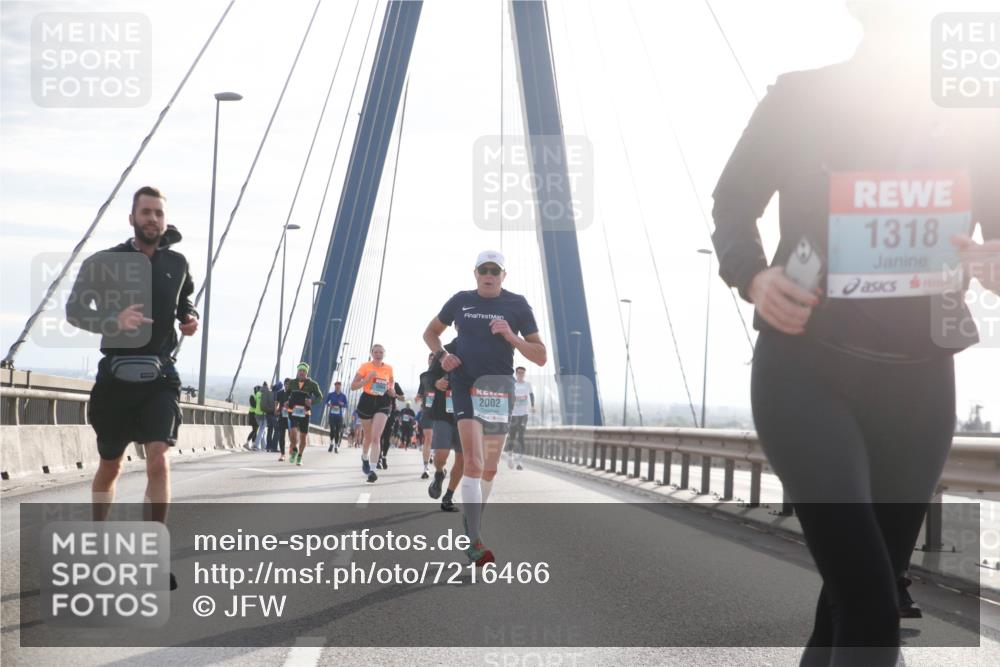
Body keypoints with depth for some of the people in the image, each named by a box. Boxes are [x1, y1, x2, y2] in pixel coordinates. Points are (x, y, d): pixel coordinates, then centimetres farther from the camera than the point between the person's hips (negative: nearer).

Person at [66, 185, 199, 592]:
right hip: (117, 374, -1)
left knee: (159, 458, -17)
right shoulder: (104, 263, -3)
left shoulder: (176, 264, 7)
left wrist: (189, 318, 2)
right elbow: (74, 309, -10)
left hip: (160, 375, 1)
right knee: (110, 466, 13)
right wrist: (114, 321, -29)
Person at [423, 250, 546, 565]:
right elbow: (431, 332, 21)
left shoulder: (517, 305, 1)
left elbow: (541, 357, -1)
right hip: (465, 383, -1)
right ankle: (473, 541, -20)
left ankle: (473, 523, 34)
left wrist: (510, 336, -17)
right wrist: (442, 355, 1)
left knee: (489, 467, 11)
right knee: (473, 461, -17)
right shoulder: (460, 301, 5)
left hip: (499, 386, 1)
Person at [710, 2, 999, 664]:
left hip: (919, 384, 4)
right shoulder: (801, 99, -5)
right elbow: (733, 201, 4)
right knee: (870, 604, -16)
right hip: (808, 373, -4)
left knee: (860, 591, 13)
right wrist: (751, 274, -16)